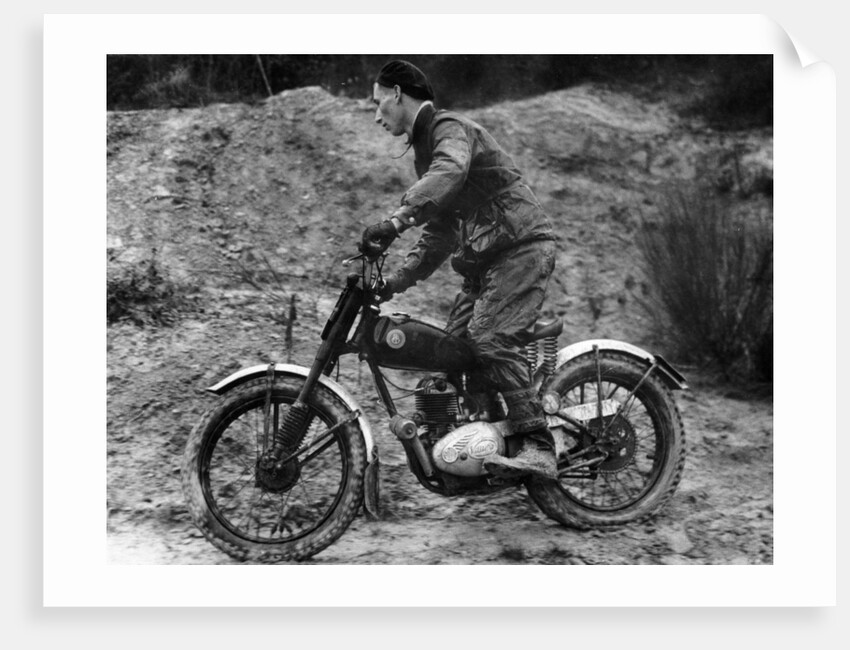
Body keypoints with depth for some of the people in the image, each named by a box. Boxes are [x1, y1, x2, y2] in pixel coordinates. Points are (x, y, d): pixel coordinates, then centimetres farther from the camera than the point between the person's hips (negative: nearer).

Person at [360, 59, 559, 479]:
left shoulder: (449, 127, -7)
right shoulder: (424, 149, 23)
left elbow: (449, 173, -33)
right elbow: (438, 235, 26)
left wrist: (396, 221, -43)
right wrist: (396, 283, 17)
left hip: (522, 246, -10)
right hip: (486, 258, 10)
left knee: (490, 340, -24)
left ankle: (538, 449, -27)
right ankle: (485, 446, 8)